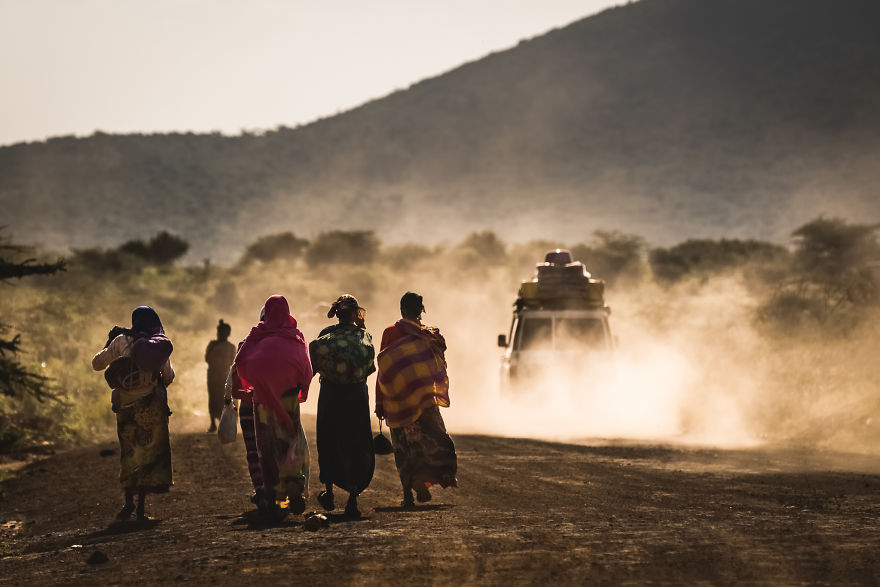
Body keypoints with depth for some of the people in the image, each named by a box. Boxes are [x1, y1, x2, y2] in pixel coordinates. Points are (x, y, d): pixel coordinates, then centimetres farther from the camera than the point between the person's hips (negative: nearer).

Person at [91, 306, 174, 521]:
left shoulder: (121, 341, 0)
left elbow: (97, 363, 7)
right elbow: (168, 377, 4)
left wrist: (109, 342, 21)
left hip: (126, 405, 1)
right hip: (152, 405, -1)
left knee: (129, 454, 13)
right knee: (150, 453, 4)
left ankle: (128, 502, 2)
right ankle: (141, 506, -2)